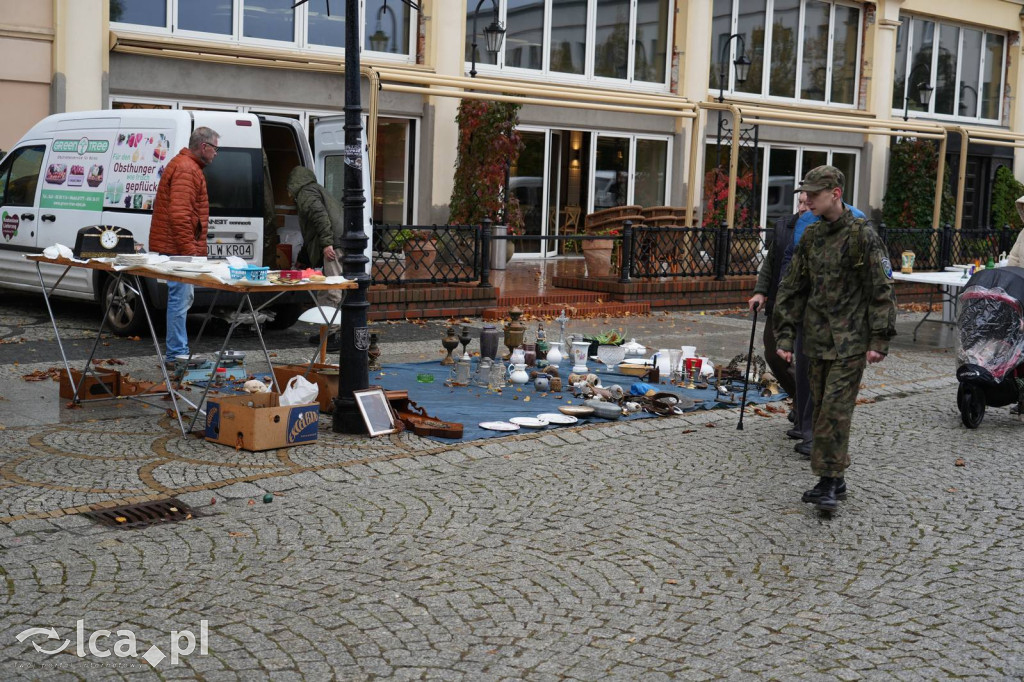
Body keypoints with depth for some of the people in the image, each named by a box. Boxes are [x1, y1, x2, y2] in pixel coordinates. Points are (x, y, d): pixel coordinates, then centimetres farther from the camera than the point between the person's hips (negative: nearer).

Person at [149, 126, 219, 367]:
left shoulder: (186, 166, 20)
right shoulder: (187, 170, -15)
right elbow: (179, 214, -23)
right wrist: (189, 249, -23)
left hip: (178, 248, 11)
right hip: (179, 247, -11)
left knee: (183, 297, 17)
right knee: (181, 298, -8)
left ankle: (176, 351, 24)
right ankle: (176, 354, -5)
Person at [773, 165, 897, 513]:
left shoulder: (862, 235, -8)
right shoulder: (810, 236, 10)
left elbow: (881, 290, -9)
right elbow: (792, 288, 13)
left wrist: (879, 340, -12)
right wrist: (785, 335, 8)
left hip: (850, 341, -7)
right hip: (816, 340, 7)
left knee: (835, 409, -11)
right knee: (821, 410, 10)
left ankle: (830, 482, -5)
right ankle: (833, 480, 20)